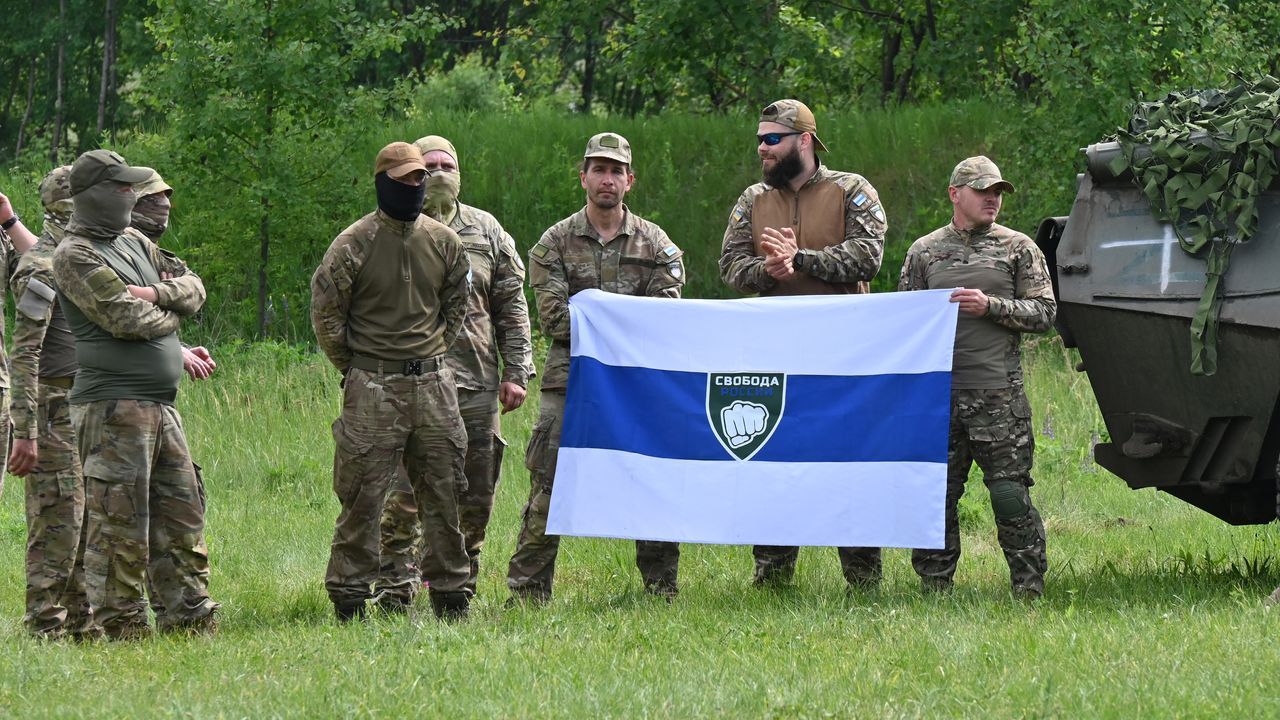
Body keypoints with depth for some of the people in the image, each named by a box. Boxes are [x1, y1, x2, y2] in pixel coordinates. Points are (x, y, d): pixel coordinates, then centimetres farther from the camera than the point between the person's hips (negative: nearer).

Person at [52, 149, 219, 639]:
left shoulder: (134, 243, 17)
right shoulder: (76, 256, -10)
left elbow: (194, 287, 13)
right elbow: (129, 320, -19)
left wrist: (156, 294, -7)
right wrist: (171, 312, 1)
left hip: (160, 407, 9)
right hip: (114, 408, -9)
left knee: (182, 513, 11)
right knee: (119, 524, -6)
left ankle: (192, 616, 17)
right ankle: (122, 625, -2)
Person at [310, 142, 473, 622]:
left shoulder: (443, 242, 7)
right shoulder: (354, 244, -7)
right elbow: (325, 313, -2)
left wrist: (432, 355, 12)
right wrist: (355, 369, 1)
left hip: (433, 384, 5)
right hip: (372, 390, -5)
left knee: (443, 494, 8)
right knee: (362, 498, -4)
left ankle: (451, 595, 16)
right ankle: (349, 601, 2)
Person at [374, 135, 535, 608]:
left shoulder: (486, 231, 13)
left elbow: (512, 306, 14)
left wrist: (517, 373, 7)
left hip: (478, 385, 4)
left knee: (475, 497, 6)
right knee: (403, 495, -9)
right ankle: (395, 595, -3)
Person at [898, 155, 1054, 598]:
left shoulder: (1018, 249, 7)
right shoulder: (924, 252, 13)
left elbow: (1044, 312, 2)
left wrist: (991, 306, -10)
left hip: (999, 395, -2)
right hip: (938, 394, 2)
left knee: (1009, 492, -6)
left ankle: (1029, 588, 0)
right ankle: (935, 588, 12)